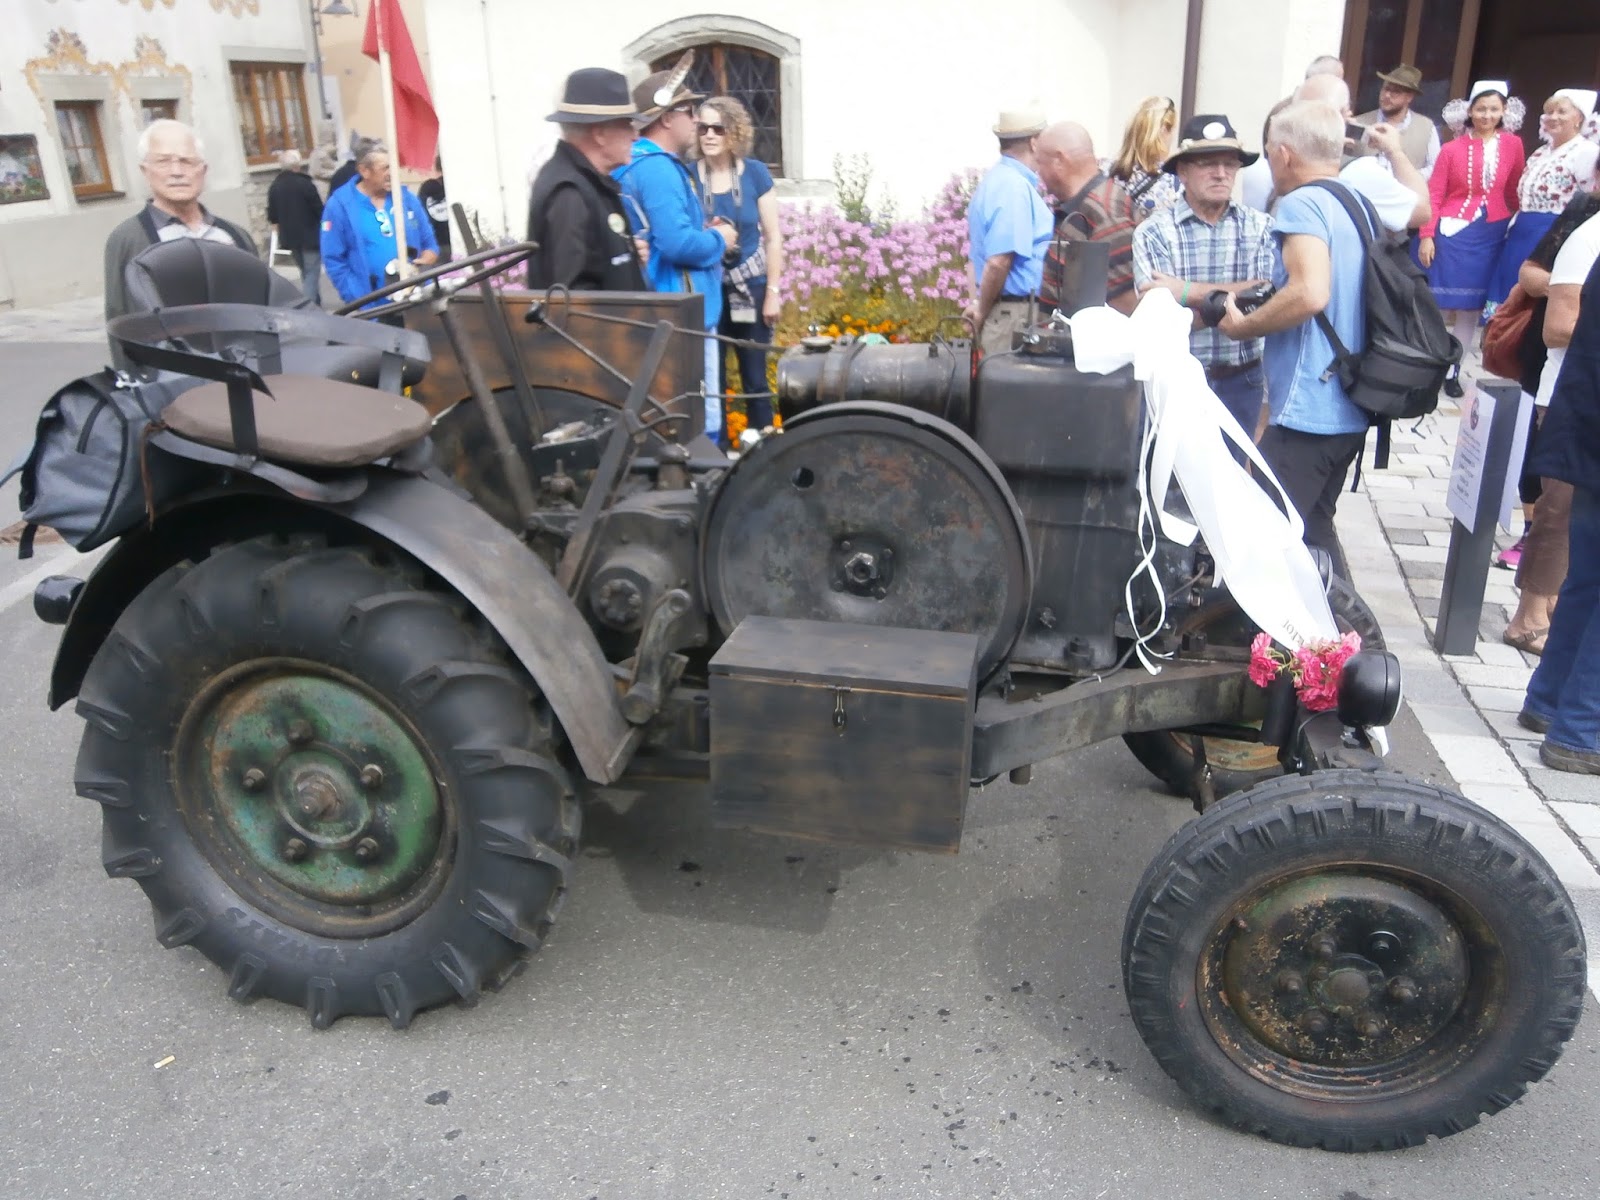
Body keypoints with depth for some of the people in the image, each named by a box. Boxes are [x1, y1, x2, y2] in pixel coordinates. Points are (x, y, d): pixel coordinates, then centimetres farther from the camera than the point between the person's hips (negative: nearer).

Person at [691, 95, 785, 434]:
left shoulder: (755, 172, -3)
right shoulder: (688, 175, -4)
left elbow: (773, 237, 0)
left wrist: (773, 292, -3)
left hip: (750, 289, 0)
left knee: (755, 378, 4)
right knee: (710, 380, 5)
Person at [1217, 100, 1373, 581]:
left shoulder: (1301, 203, -12)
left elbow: (1311, 293, -27)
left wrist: (1242, 326, -13)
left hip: (1305, 410, -10)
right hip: (1350, 411, 10)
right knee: (1312, 529, 20)